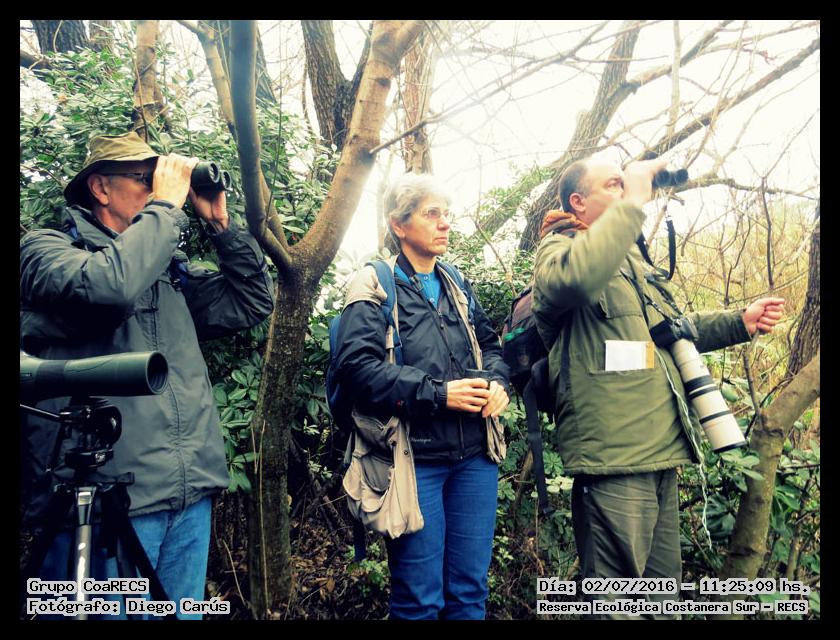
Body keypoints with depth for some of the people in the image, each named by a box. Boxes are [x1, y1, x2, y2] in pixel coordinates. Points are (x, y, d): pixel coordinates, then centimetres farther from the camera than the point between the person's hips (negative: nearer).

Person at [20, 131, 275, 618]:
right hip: (102, 503, -6)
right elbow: (109, 286, -24)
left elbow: (254, 303, 15)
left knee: (183, 611, 15)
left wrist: (221, 224, 7)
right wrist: (166, 206, -11)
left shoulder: (172, 268, 16)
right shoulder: (46, 249, -1)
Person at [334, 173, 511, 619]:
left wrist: (497, 382, 0)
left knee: (471, 589, 15)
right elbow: (358, 365, -17)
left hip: (474, 454, 6)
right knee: (419, 598, 6)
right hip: (415, 457, -6)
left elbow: (490, 343, 22)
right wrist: (438, 393, -19)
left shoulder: (457, 286, 15)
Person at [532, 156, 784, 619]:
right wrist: (633, 201, -24)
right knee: (616, 601, 0)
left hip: (660, 454, 9)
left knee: (663, 592, 19)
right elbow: (576, 278, -33)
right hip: (613, 459, -9)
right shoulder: (559, 248, -6)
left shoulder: (629, 256, 22)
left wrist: (740, 323, 17)